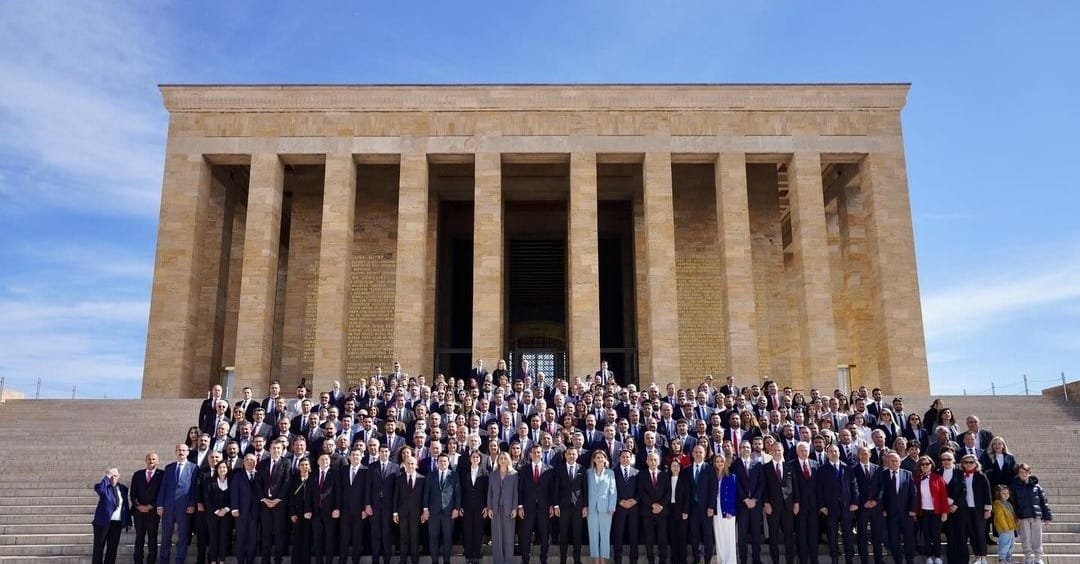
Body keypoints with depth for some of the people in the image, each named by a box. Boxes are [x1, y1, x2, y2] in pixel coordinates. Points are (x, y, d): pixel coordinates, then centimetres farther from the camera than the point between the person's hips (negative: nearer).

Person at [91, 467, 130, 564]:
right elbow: (97, 488, -31)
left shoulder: (123, 488, 8)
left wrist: (128, 521, 8)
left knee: (113, 548, 5)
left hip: (117, 523, 4)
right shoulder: (104, 487, -4)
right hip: (103, 521, -3)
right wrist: (107, 477, -27)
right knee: (99, 547, 4)